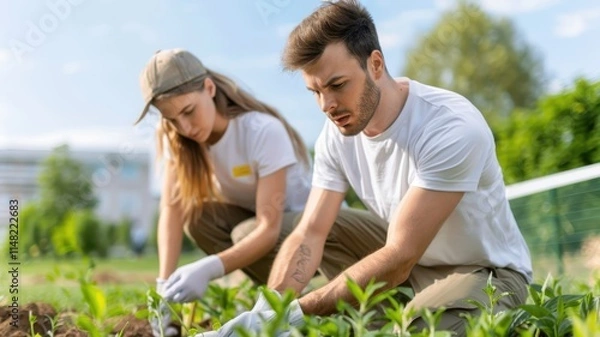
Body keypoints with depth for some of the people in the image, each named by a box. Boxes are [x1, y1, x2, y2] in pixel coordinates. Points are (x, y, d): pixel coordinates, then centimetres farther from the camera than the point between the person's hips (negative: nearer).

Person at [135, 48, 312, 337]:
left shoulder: (264, 131, -30)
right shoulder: (174, 137, -12)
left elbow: (269, 227, -33)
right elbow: (172, 208, -21)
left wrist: (209, 269, -47)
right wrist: (164, 284, -35)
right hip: (247, 217, 6)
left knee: (245, 233, -33)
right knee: (196, 215, -22)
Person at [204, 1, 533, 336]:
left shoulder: (453, 128, -31)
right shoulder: (338, 132, -10)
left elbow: (399, 258, -33)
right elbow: (309, 234, -15)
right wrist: (268, 309, -34)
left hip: (487, 271, -7)